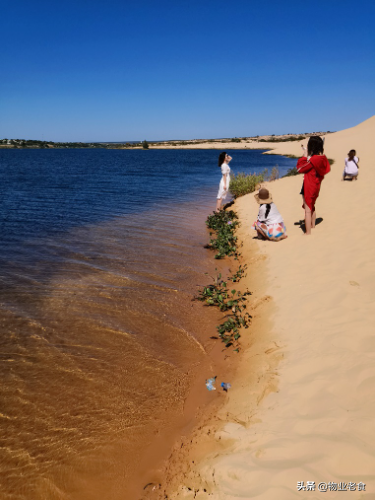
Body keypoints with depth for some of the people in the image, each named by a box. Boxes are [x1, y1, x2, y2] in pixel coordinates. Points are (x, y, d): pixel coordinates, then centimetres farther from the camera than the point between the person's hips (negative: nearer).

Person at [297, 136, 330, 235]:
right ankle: (312, 226, 44)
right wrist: (307, 155, 13)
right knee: (312, 207, 26)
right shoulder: (322, 158, 1)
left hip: (309, 187, -9)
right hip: (316, 186, 9)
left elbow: (300, 169, -18)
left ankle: (308, 232, 1)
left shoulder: (313, 159, -25)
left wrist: (305, 156, -10)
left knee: (308, 210, -2)